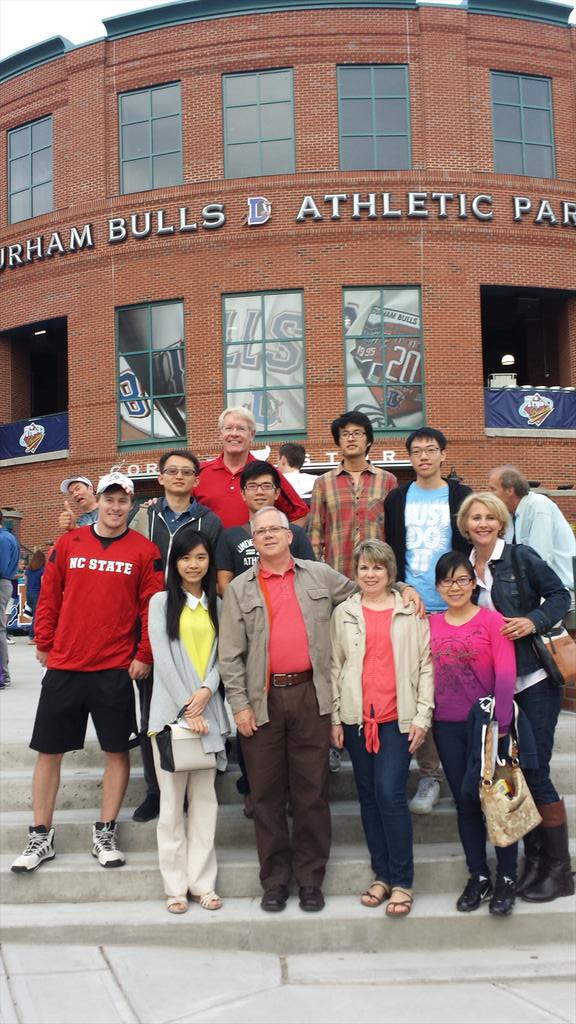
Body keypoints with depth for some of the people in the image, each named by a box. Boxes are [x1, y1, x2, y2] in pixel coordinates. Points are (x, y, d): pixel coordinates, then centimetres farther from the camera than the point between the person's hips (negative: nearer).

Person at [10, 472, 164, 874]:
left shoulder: (145, 551, -1)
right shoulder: (69, 544, 4)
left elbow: (152, 605, -3)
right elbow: (49, 597, 8)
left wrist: (144, 655, -6)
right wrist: (44, 643, 8)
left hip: (116, 669, -1)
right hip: (63, 665, 2)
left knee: (117, 749, 5)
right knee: (49, 749, 7)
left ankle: (105, 833, 20)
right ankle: (41, 837, 20)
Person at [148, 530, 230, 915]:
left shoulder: (216, 605, 11)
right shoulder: (161, 602, 2)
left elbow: (221, 654, 5)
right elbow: (163, 658, -5)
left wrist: (207, 690, -13)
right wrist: (187, 706, -11)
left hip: (208, 709, 3)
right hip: (171, 710, -3)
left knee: (205, 796, 5)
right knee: (172, 799, 1)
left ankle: (203, 881, 11)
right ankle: (176, 884, 8)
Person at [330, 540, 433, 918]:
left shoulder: (411, 611, 4)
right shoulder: (344, 613, 8)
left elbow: (426, 665, 2)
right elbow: (336, 666, 9)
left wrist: (423, 715, -4)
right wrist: (335, 717, 4)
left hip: (398, 718, -3)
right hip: (357, 717, 3)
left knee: (391, 795, -10)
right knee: (368, 796, 8)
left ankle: (402, 882, 2)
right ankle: (382, 875, 19)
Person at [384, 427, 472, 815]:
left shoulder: (460, 496, 4)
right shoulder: (397, 499, 9)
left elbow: (472, 550, 3)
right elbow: (392, 554, 8)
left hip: (454, 609, -1)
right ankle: (429, 773, 10)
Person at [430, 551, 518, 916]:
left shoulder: (492, 620, -6)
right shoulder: (431, 624, 6)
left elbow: (506, 675, -10)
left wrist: (499, 722, -15)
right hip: (448, 727, 4)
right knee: (465, 802, 11)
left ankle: (506, 878, 17)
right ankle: (478, 876, 24)